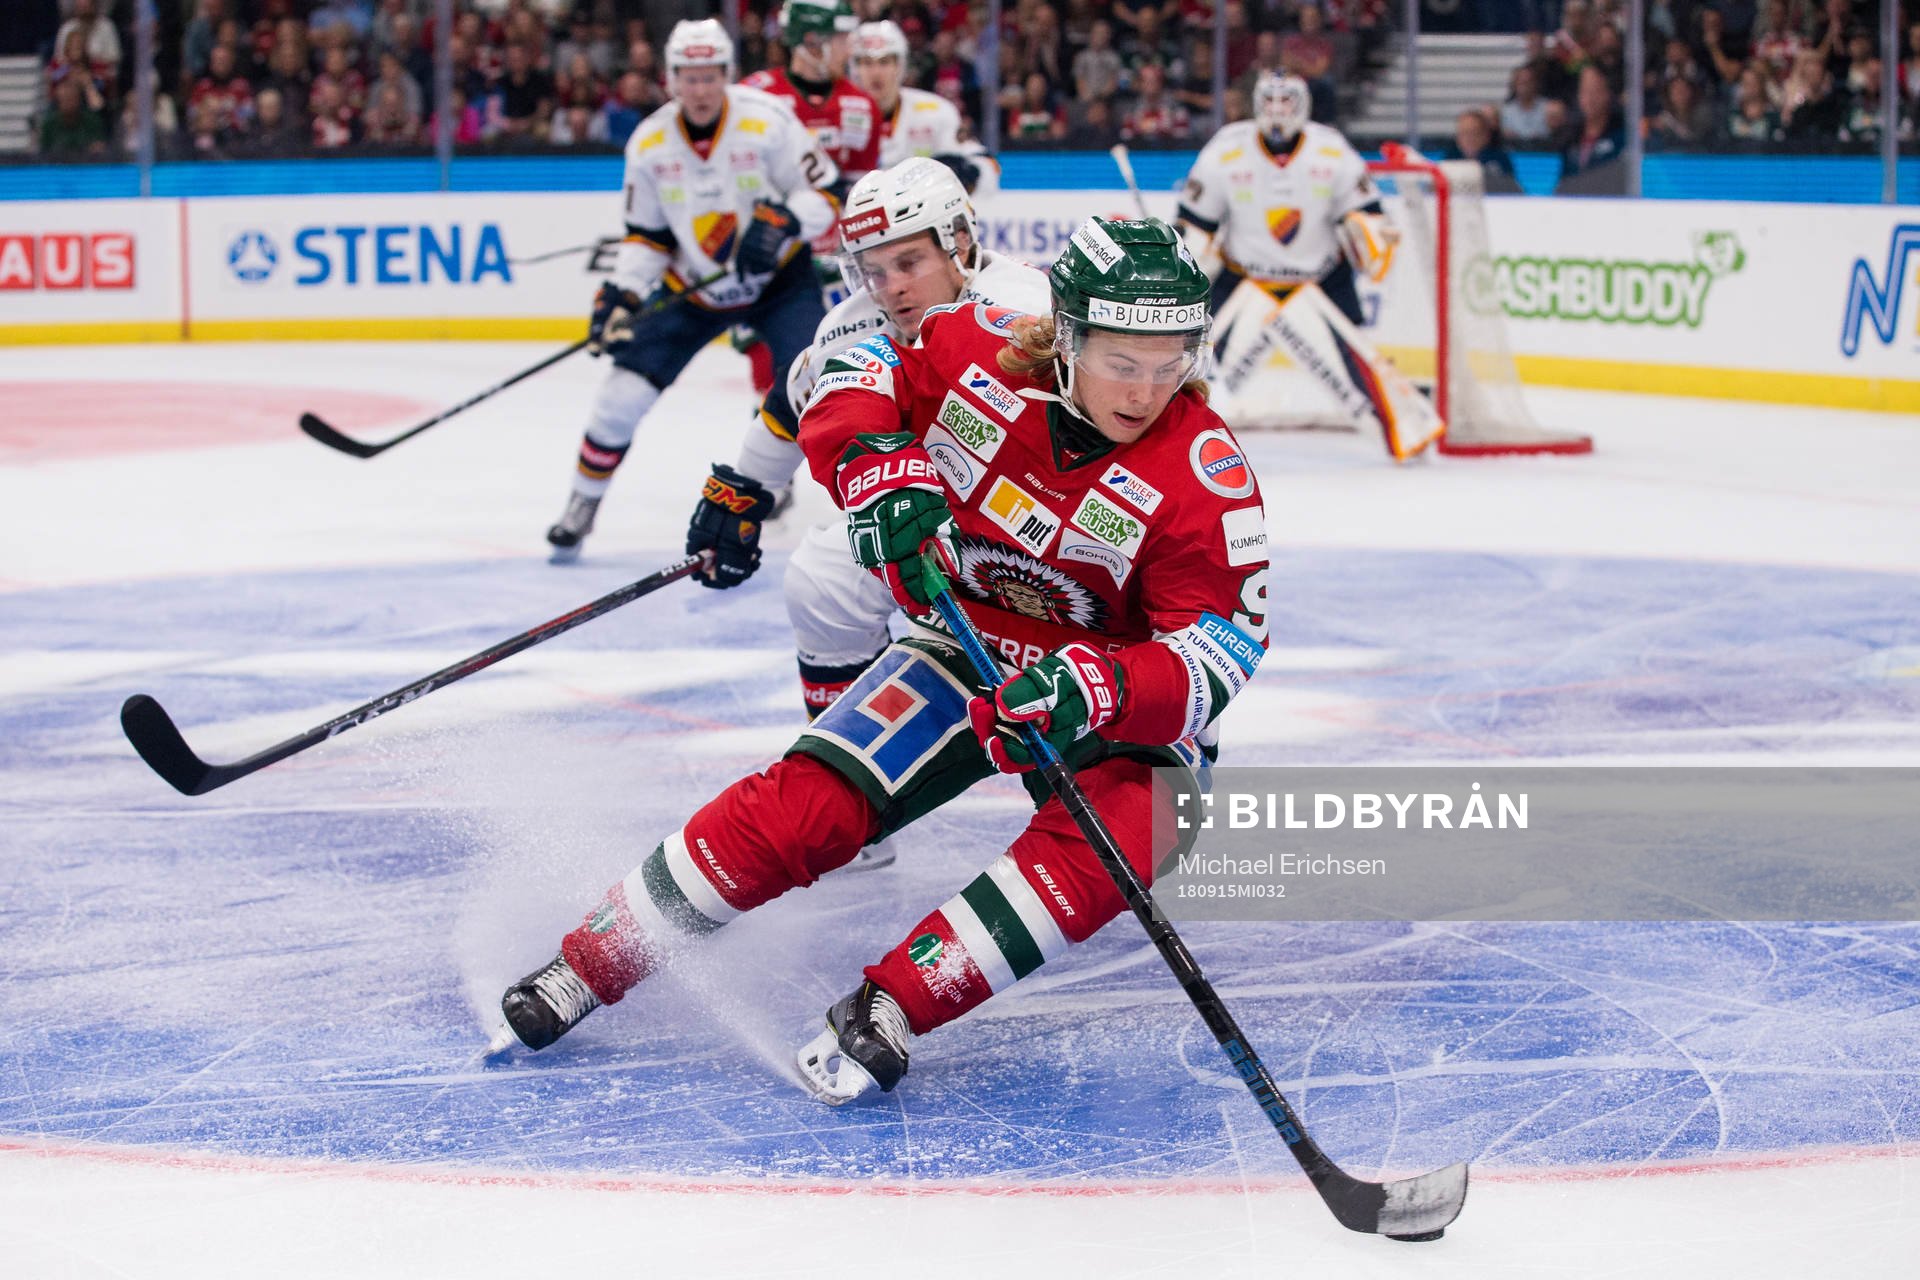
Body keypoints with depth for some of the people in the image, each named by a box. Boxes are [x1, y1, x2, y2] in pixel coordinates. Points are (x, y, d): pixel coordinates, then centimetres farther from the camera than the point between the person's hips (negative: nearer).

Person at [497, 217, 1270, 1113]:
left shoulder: (1205, 475, -25)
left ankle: (888, 1009, -27)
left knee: (1099, 852, -32)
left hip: (1118, 700, -2)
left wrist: (1099, 689, -46)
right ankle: (591, 964, 1)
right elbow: (859, 372, -2)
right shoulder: (980, 352, -17)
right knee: (803, 805, -12)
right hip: (967, 650, 2)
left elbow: (1218, 651, -28)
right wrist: (881, 469, -24)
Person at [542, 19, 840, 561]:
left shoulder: (768, 120, -19)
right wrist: (622, 295, -12)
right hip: (692, 289, 2)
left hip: (778, 279, -2)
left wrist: (782, 223, -32)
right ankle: (581, 506, 12)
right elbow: (647, 236, 0)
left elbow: (823, 193, -14)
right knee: (625, 389, -6)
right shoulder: (649, 144, -9)